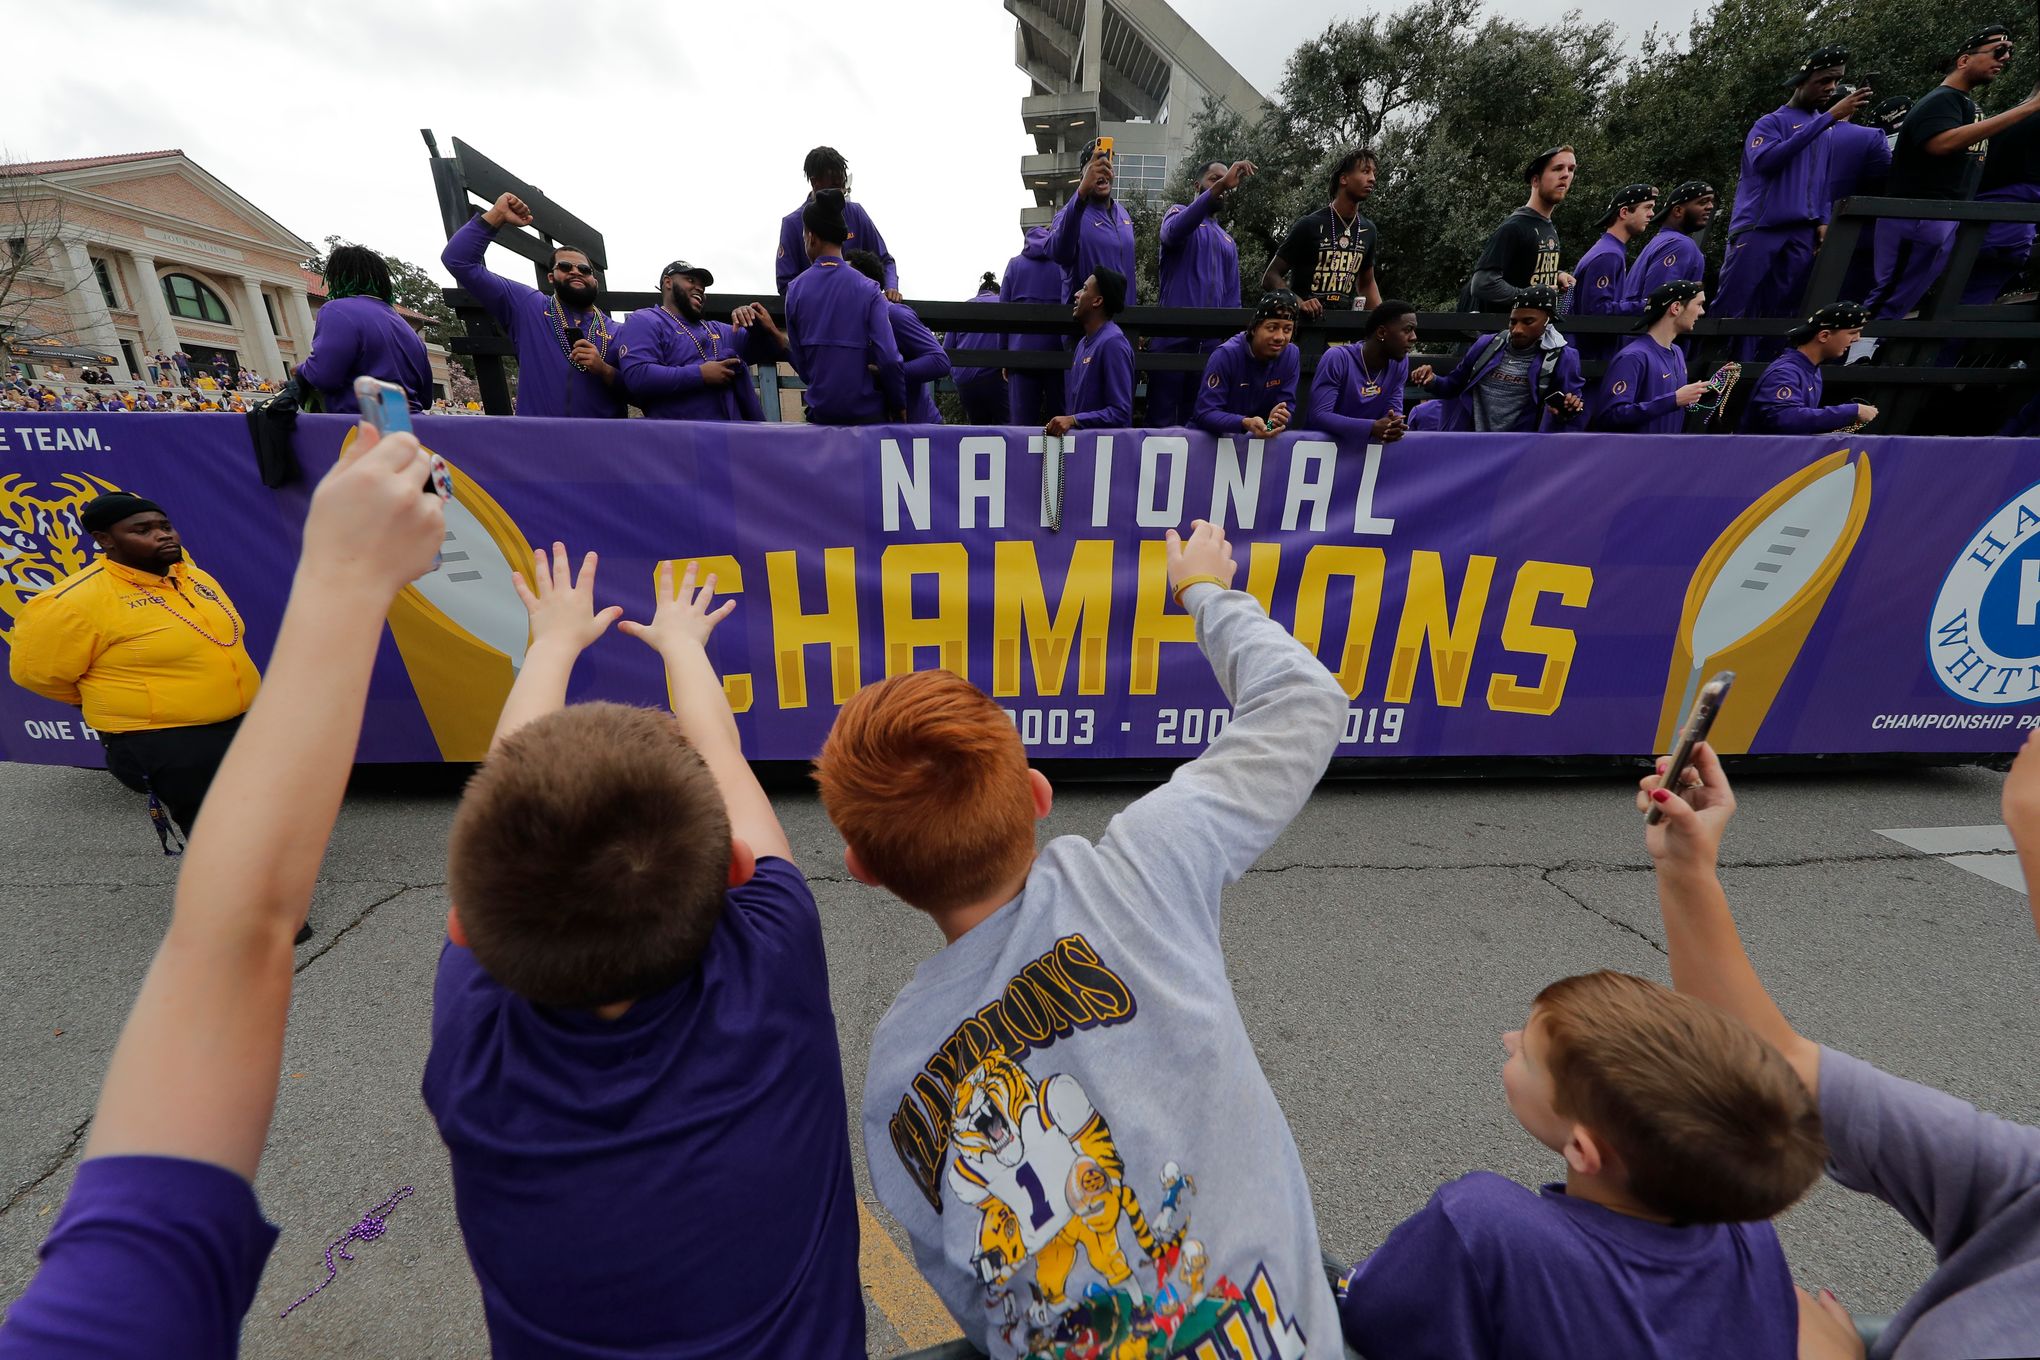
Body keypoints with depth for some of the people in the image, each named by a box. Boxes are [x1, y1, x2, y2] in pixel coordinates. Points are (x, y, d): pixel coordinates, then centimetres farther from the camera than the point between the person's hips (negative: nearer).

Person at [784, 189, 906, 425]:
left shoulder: (794, 290, 2)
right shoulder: (868, 289, -6)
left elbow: (800, 361, 5)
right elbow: (889, 358, -14)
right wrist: (899, 405, 0)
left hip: (820, 413, 2)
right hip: (867, 412, -2)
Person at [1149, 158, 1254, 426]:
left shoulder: (1228, 241, 24)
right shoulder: (1178, 212, 8)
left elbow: (1232, 296, 21)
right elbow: (1174, 230, -19)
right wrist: (1220, 184, -27)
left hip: (1211, 341, 6)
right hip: (1172, 335, -5)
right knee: (1162, 416, -7)